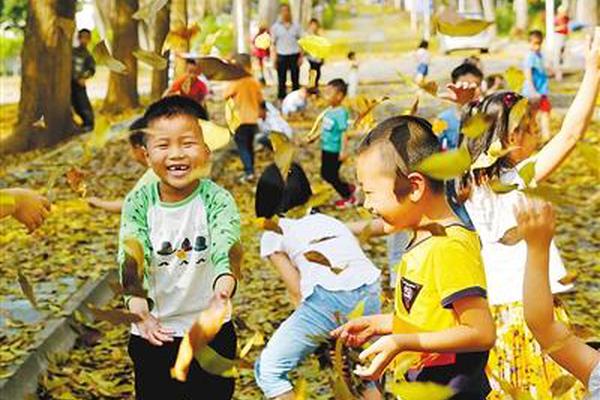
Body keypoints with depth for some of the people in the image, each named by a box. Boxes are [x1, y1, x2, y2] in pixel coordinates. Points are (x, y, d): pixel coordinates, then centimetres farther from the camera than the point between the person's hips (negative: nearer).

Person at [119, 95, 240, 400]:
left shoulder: (216, 199, -13)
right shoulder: (138, 203, -8)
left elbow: (225, 245, -31)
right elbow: (132, 255, -21)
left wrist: (225, 279, -54)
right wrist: (137, 301, -41)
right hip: (152, 331, 1)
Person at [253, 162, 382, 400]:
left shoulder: (273, 234, 18)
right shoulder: (327, 220, 32)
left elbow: (296, 291, 11)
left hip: (327, 296, -5)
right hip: (369, 290, 5)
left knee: (269, 369, 10)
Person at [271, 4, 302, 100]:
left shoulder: (296, 26, 6)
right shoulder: (275, 27, 2)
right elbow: (273, 44, 3)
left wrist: (301, 56, 0)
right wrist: (274, 59, -5)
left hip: (294, 55, 1)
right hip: (282, 56, -1)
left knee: (295, 79, 4)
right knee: (282, 80, 2)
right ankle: (281, 99, 9)